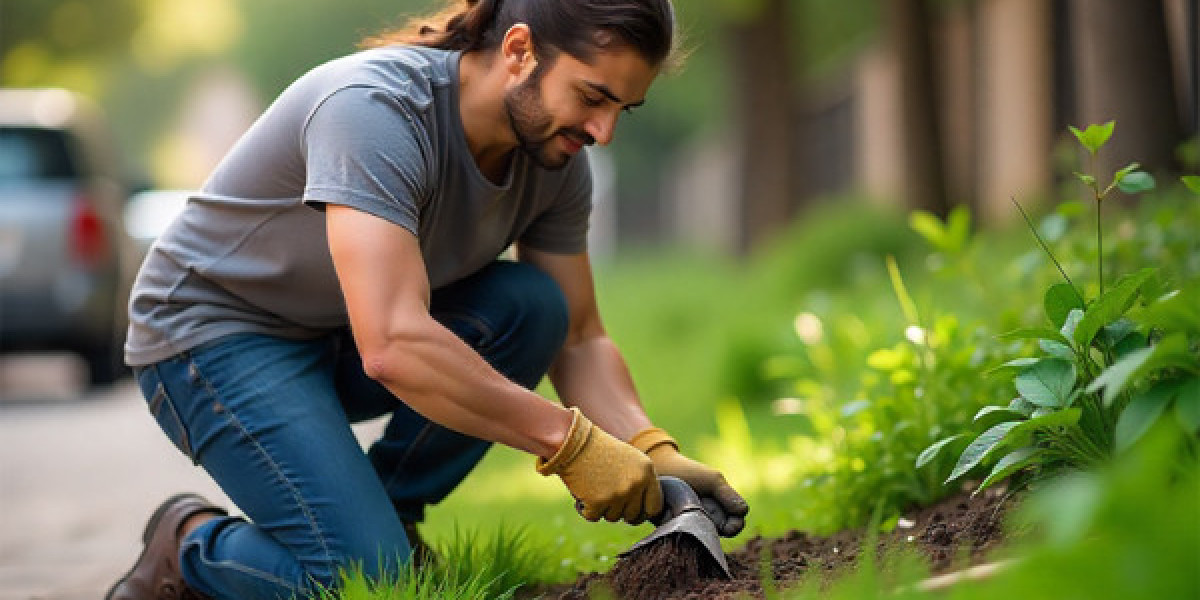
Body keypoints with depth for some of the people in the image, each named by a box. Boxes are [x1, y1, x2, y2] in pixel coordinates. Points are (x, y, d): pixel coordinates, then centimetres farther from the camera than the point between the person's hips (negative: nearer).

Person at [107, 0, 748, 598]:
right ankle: (190, 545, 6)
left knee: (531, 306, -18)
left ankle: (381, 514, -2)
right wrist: (569, 440, -38)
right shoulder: (373, 108, -33)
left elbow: (578, 339, -1)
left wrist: (653, 453, -19)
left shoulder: (554, 154, -9)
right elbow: (394, 347, -42)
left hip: (337, 343, 8)